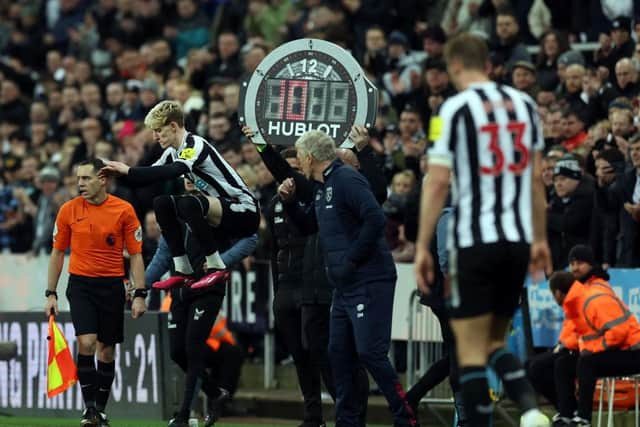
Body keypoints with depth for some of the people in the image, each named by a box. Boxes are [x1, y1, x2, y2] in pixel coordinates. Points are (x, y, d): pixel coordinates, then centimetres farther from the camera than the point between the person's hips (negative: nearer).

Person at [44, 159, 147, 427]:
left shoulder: (124, 210, -4)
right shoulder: (69, 210, -1)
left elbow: (135, 254, 0)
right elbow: (57, 253, 8)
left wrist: (139, 294, -6)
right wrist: (51, 294, 5)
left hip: (112, 285, 0)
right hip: (80, 284, 0)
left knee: (107, 351, 5)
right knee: (86, 342, -17)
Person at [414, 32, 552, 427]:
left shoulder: (455, 108, -7)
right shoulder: (524, 104, 9)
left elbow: (438, 182, -10)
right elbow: (536, 179, 13)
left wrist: (423, 247, -6)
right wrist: (540, 239, 20)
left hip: (475, 241, -5)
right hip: (518, 240, 5)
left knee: (471, 350, 0)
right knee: (496, 342, 16)